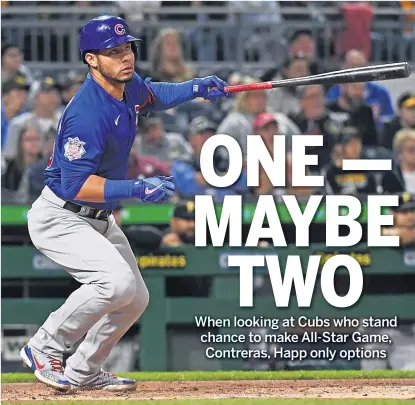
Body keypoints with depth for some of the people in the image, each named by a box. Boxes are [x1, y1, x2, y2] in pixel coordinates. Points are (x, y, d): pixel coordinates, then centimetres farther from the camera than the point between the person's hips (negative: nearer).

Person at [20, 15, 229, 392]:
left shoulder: (129, 87, -1)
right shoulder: (88, 113, -29)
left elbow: (150, 95, 25)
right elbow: (76, 185, -33)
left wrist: (194, 88, 6)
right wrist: (137, 188, -41)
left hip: (100, 219, 10)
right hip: (60, 217, -10)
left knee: (135, 298, 13)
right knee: (118, 281, -28)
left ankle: (83, 370, 30)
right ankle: (44, 348, -11)